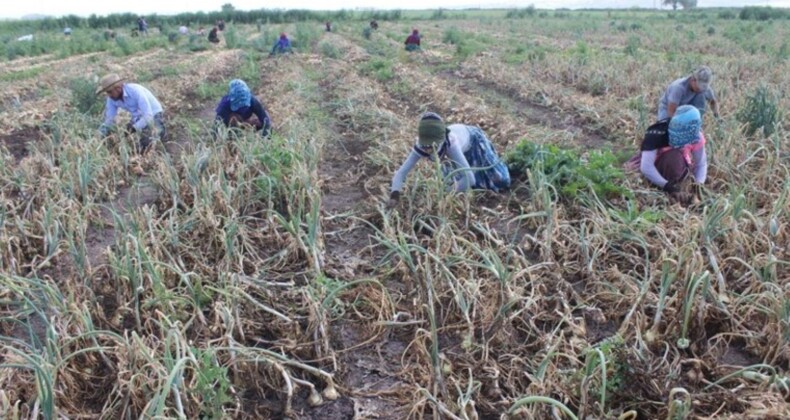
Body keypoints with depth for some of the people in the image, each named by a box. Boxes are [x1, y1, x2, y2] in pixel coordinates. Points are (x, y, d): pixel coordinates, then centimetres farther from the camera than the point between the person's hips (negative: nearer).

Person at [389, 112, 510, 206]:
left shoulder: (450, 143, -50)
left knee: (500, 181, 5)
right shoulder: (420, 147, -39)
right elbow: (401, 173, -39)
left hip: (471, 138, -3)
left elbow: (468, 176, -56)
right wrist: (395, 194, -57)